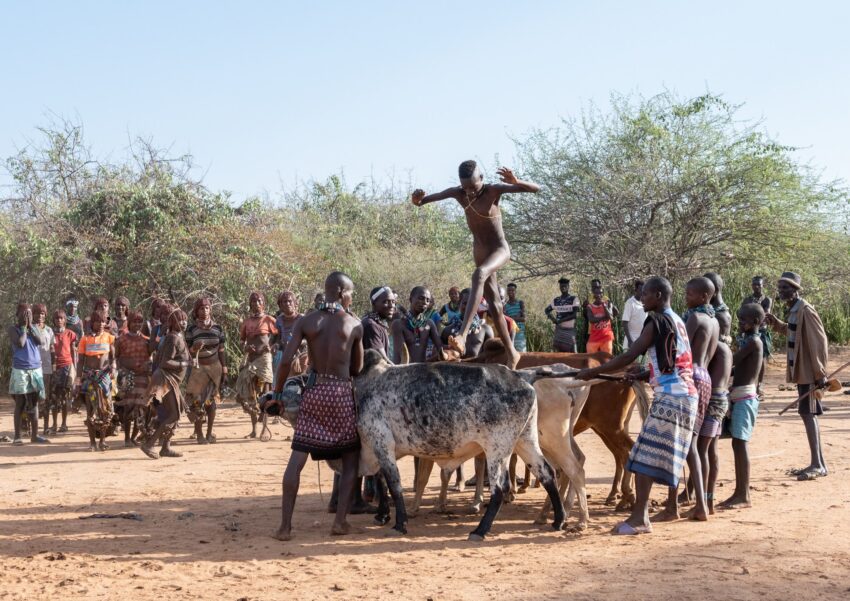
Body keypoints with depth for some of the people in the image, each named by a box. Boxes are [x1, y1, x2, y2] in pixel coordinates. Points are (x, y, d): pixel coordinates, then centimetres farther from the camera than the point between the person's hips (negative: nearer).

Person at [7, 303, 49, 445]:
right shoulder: (12, 329, -3)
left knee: (34, 402, 7)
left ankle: (34, 434, 12)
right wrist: (24, 326, -9)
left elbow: (40, 342, -6)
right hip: (20, 370, -5)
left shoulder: (33, 328, 11)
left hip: (36, 369, 5)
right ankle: (17, 436, 2)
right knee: (20, 403, -2)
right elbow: (20, 343, -19)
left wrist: (30, 325, -6)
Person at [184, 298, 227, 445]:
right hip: (198, 368, -2)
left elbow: (221, 349, 9)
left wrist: (224, 367, 6)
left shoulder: (217, 328, 3)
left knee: (212, 400, 4)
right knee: (197, 400, -7)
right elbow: (188, 351, -2)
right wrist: (195, 348, -23)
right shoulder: (191, 329, -3)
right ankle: (199, 434, -1)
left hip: (215, 367, 2)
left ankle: (209, 433, 12)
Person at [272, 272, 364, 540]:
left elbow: (286, 361, -4)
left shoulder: (305, 322, 3)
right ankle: (340, 520, 5)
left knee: (297, 458, 2)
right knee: (350, 459, 12)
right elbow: (357, 368, 8)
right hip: (342, 393, -1)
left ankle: (285, 525, -2)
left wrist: (277, 392, 8)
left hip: (314, 391, 1)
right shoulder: (355, 325, 1)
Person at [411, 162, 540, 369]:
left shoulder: (493, 190, -19)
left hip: (499, 249, -6)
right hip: (480, 252, 6)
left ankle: (462, 335, -48)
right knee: (494, 305, 11)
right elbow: (421, 202, -3)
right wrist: (418, 199, -28)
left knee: (479, 275, -37)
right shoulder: (458, 193, -7)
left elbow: (536, 188, -24)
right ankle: (511, 353, 26)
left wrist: (515, 182, -43)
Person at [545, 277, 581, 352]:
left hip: (570, 329, -4)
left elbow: (574, 315, -14)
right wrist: (552, 318, 0)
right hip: (559, 329, 4)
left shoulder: (574, 299, -4)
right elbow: (547, 310, 22)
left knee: (571, 351, -2)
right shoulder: (556, 300, 9)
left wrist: (561, 320, -18)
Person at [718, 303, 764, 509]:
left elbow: (731, 361, -16)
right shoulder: (746, 340, 16)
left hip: (745, 396, -9)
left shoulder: (753, 341, -12)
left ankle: (744, 497, -8)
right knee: (737, 443, 12)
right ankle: (739, 492, 18)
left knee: (740, 443, -10)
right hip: (739, 395, 9)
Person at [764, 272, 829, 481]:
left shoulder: (805, 311, -16)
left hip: (808, 371, -10)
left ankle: (817, 465, -11)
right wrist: (777, 324, 13)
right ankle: (818, 463, 17)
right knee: (808, 414, 11)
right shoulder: (793, 311, 12)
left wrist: (820, 373, -20)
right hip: (801, 370, 10)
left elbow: (818, 341, -19)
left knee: (808, 414, -11)